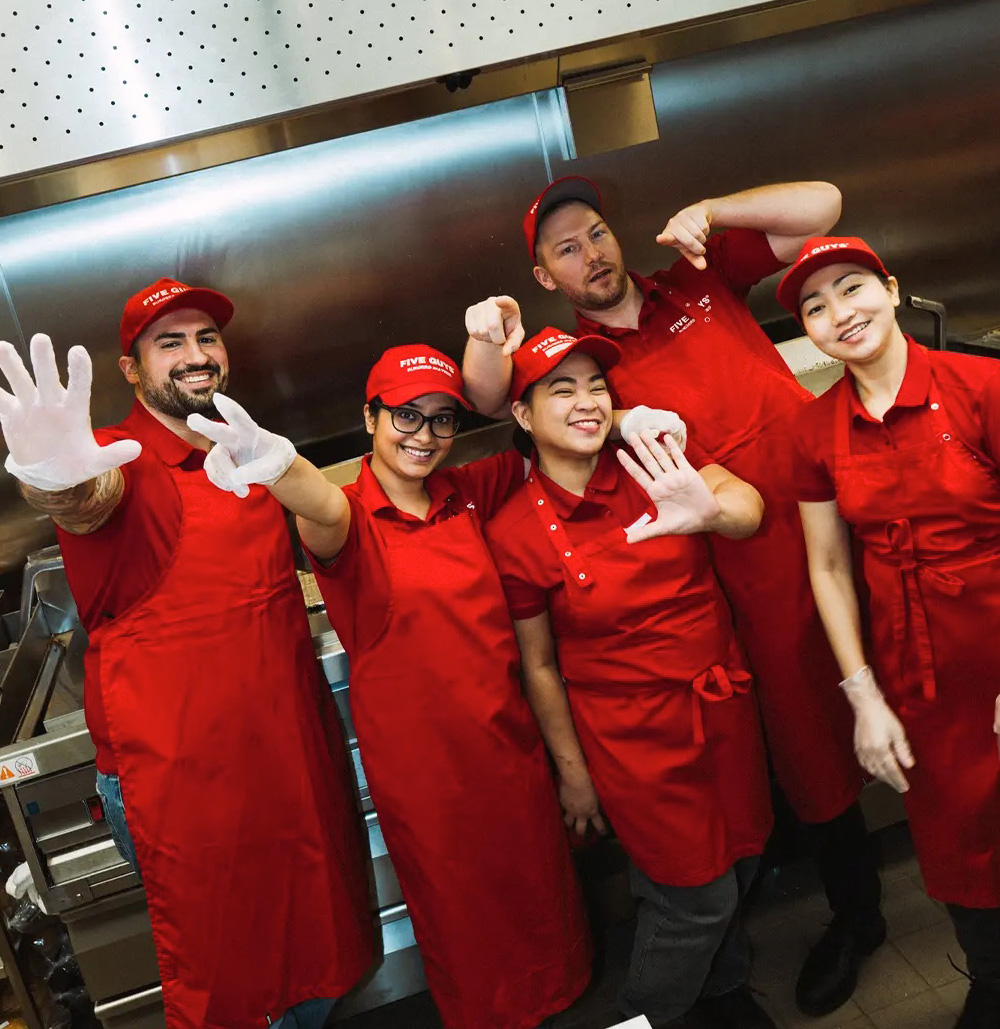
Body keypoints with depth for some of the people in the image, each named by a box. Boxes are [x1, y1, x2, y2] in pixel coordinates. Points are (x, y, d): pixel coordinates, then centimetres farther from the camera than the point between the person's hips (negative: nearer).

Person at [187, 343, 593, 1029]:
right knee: (463, 921, 14)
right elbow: (324, 510, -39)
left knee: (540, 889, 23)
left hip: (509, 741, 5)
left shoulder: (465, 494, 1)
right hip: (419, 761, -4)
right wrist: (277, 462, -62)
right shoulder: (351, 520, -15)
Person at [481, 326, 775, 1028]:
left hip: (723, 702, 4)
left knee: (737, 858, 21)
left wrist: (710, 510, -42)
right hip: (632, 730, -4)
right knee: (696, 892, 8)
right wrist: (573, 772, -2)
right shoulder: (517, 531, -15)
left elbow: (749, 505, -19)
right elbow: (538, 665, -8)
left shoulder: (655, 464, -6)